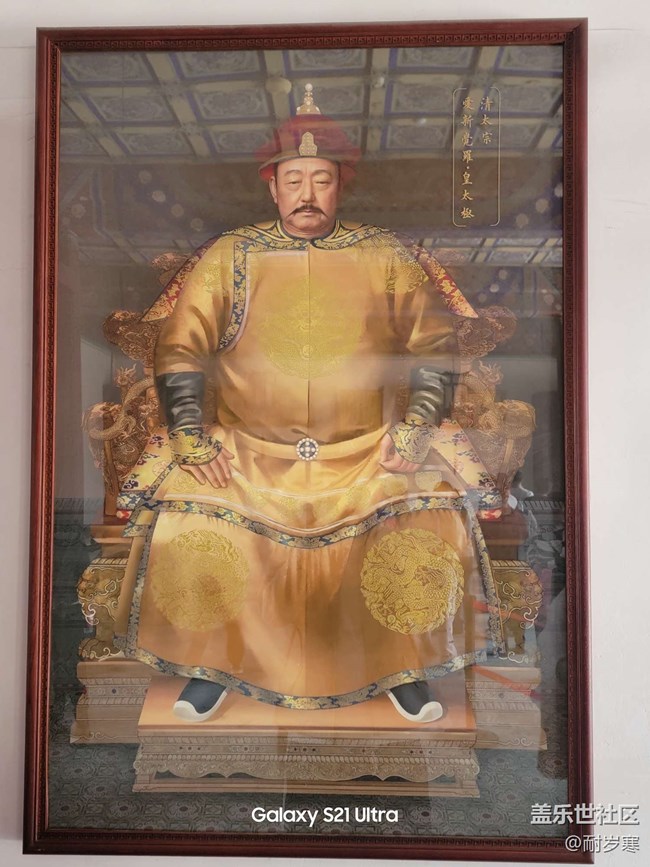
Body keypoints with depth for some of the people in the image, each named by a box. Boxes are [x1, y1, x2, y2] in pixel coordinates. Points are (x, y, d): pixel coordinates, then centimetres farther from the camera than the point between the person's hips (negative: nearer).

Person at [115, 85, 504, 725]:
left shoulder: (385, 257, 7)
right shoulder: (228, 257, 7)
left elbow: (435, 344, 6)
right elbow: (180, 348, 4)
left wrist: (414, 430, -7)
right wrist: (191, 437, -7)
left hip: (370, 450, 0)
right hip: (247, 450, 1)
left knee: (432, 521, -21)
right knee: (185, 526, -20)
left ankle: (407, 667, 7)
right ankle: (210, 665, 8)